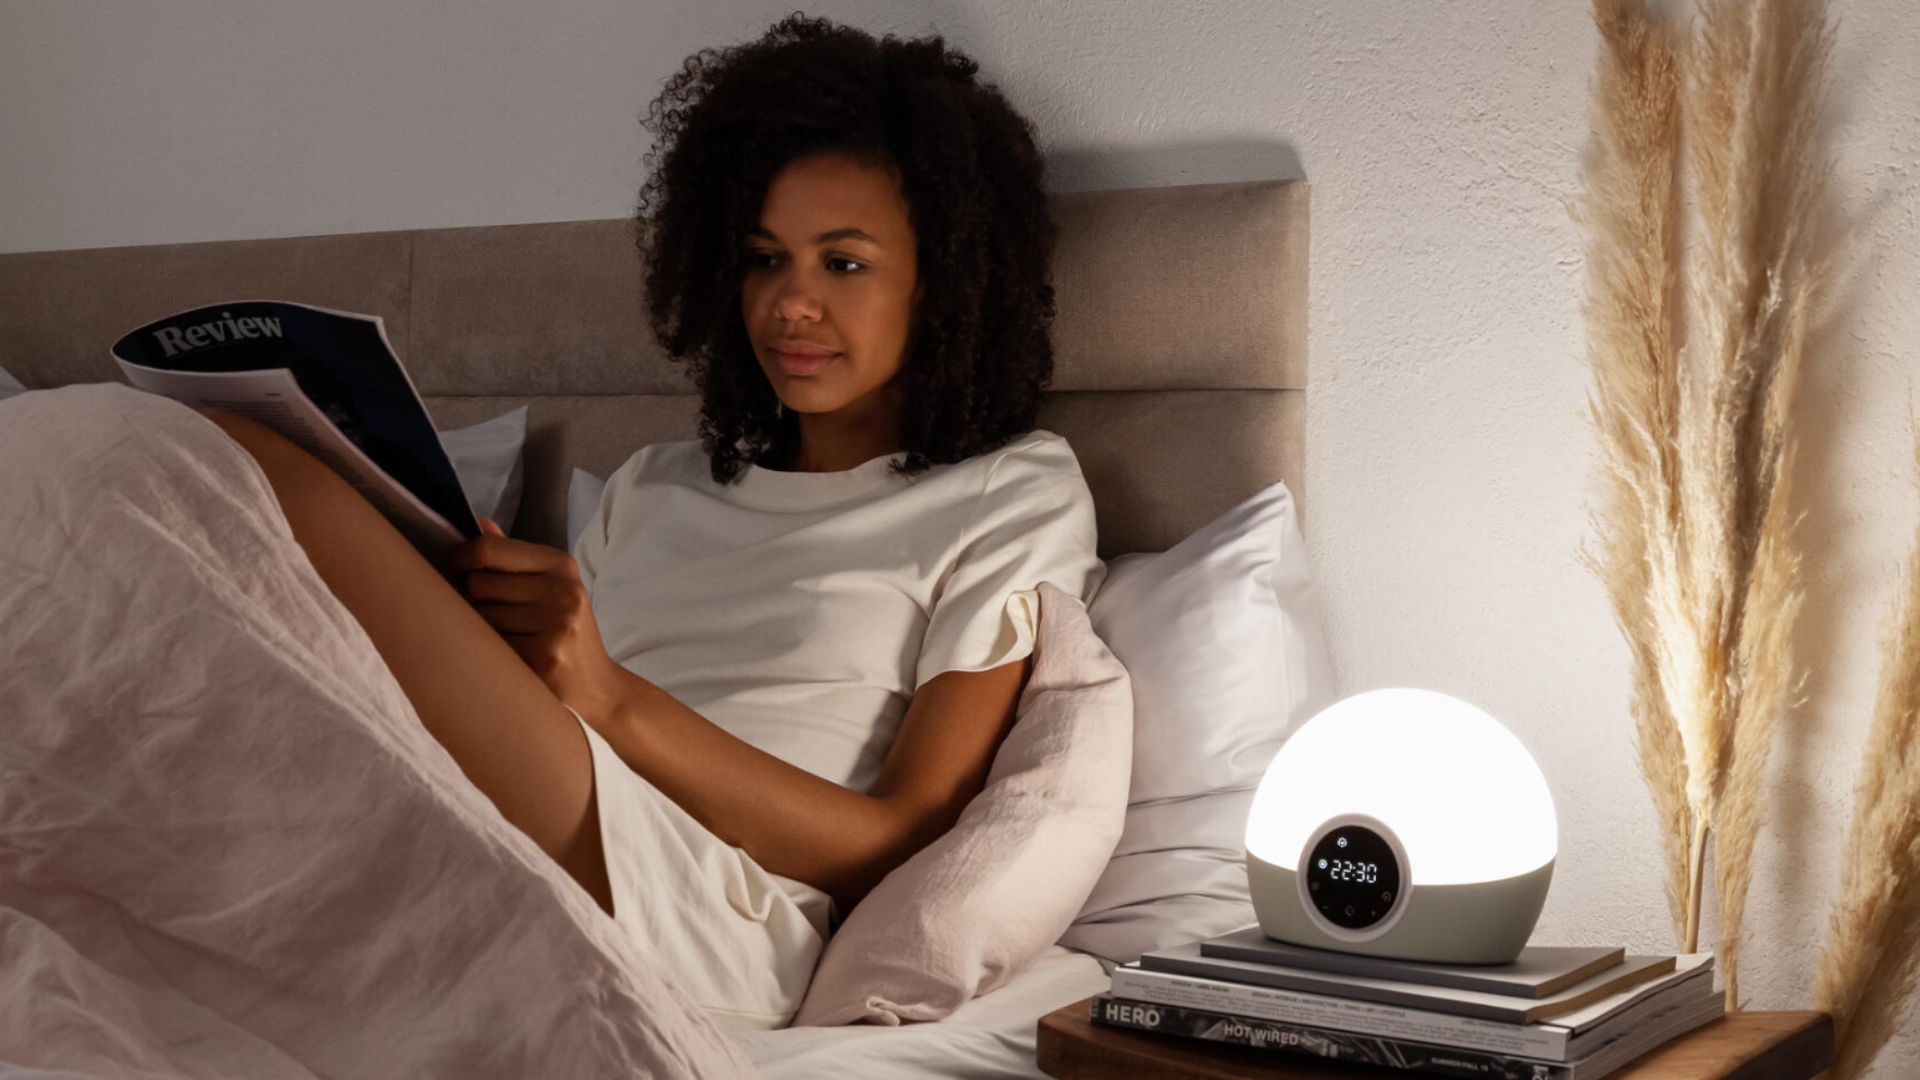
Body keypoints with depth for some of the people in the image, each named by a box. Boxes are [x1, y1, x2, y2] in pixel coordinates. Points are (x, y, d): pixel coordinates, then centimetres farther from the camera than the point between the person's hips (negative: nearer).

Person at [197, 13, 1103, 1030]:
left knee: (230, 468, -23)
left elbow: (902, 849, 0)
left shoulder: (1015, 496, 12)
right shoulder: (654, 484, 29)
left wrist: (618, 701, -12)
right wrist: (465, 624, -5)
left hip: (706, 934, -6)